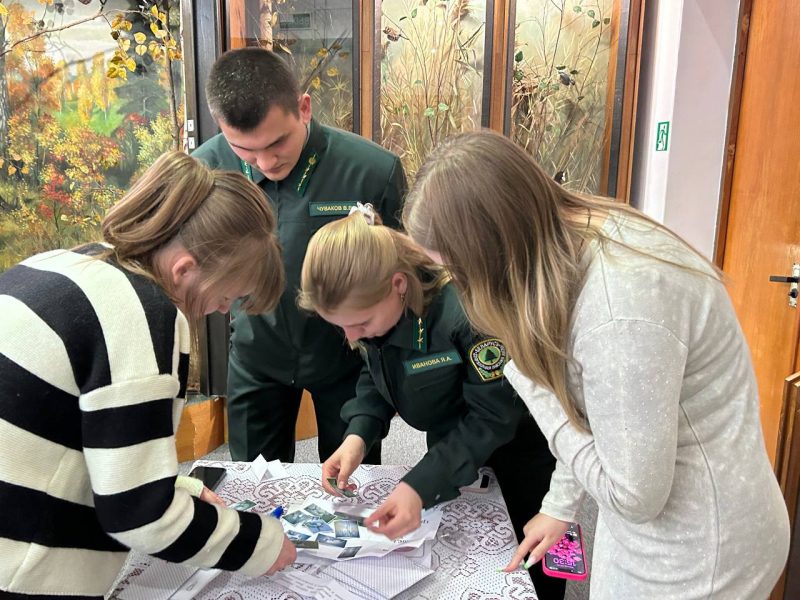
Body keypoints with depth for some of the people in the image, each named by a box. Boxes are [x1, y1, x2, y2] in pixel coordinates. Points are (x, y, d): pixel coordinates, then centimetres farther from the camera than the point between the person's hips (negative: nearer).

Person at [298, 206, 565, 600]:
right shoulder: (371, 302, -19)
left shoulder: (467, 307, -40)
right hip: (451, 433, 6)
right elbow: (375, 376, -5)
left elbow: (493, 417, -32)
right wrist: (358, 435, -23)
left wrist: (421, 486, -39)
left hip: (520, 434, -5)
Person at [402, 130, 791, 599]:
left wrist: (530, 381, -20)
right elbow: (585, 411, 5)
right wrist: (561, 504, 12)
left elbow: (634, 495, -24)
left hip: (696, 551, -7)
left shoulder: (619, 310, -35)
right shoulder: (576, 235, -7)